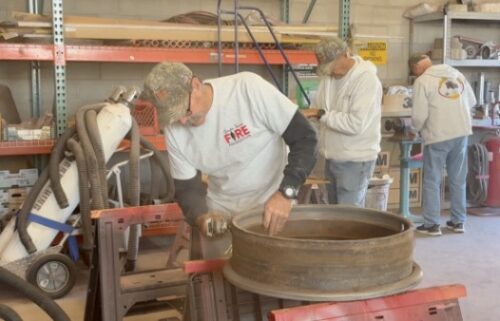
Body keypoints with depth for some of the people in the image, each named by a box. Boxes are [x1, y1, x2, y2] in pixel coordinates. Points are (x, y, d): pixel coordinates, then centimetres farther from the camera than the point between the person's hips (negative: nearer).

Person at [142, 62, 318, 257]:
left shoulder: (249, 88, -25)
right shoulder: (174, 130, -11)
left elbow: (306, 138, -22)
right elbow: (186, 186, -2)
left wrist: (285, 193, -32)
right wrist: (201, 218, -23)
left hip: (273, 204, -3)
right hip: (221, 212, 3)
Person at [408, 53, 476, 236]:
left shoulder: (422, 80, -9)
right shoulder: (455, 73, 9)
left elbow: (419, 115, -12)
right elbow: (472, 102, 14)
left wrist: (418, 129, 8)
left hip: (438, 135, -6)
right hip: (462, 132, 6)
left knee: (432, 181, 4)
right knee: (458, 180, 14)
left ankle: (432, 224, 6)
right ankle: (458, 221, 21)